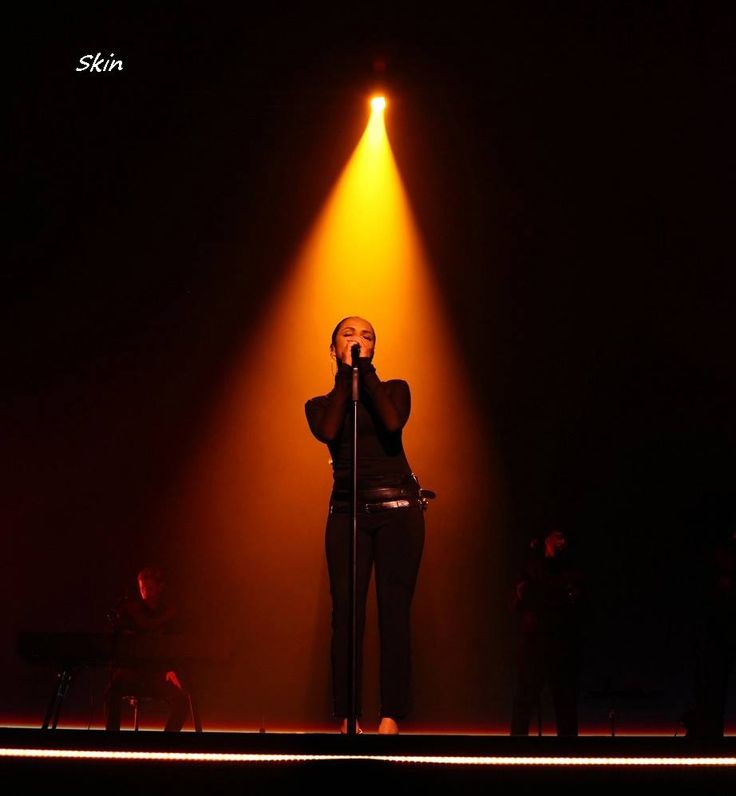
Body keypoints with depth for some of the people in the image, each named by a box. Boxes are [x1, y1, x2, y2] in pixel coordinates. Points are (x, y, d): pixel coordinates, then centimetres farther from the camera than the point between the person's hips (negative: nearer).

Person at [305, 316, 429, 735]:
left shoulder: (394, 389, 13)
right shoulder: (320, 404, 15)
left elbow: (393, 423, -10)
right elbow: (328, 433, -8)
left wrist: (365, 370, -3)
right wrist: (345, 374, -1)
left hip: (398, 508, -1)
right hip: (347, 511, 1)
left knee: (394, 610, -7)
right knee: (346, 611, -8)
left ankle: (391, 717, -7)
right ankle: (347, 718, -6)